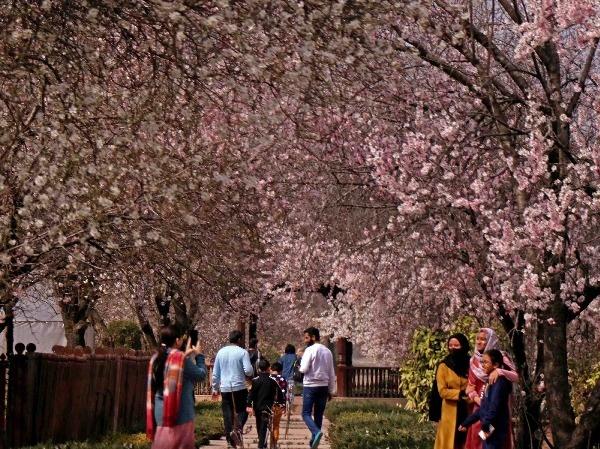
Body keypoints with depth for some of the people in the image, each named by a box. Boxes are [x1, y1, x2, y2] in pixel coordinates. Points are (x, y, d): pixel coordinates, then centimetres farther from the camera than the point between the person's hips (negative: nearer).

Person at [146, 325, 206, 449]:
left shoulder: (156, 358, 6)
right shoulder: (180, 359, -14)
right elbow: (201, 374, -2)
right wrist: (198, 356, 12)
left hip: (159, 413, 7)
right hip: (179, 414, -7)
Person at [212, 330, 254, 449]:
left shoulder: (221, 352, 8)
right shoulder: (242, 352, -6)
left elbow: (215, 373, 13)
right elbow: (248, 371, -13)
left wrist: (215, 388, 21)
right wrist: (251, 371, 11)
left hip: (225, 388, 4)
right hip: (239, 387, -4)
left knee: (227, 414, 8)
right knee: (242, 410, 9)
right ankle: (237, 429, -17)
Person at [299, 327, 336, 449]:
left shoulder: (310, 350, -9)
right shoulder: (327, 351, 11)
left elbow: (304, 369, -16)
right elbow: (331, 373, 14)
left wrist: (300, 367, 8)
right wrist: (331, 390, 18)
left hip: (310, 386, -6)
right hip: (324, 386, 6)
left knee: (306, 413, -2)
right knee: (319, 415, 11)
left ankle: (316, 432, -25)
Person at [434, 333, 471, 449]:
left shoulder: (470, 364, 4)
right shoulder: (443, 366, -2)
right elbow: (442, 391, -8)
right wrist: (461, 393, -19)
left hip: (468, 411, 2)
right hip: (450, 412, -2)